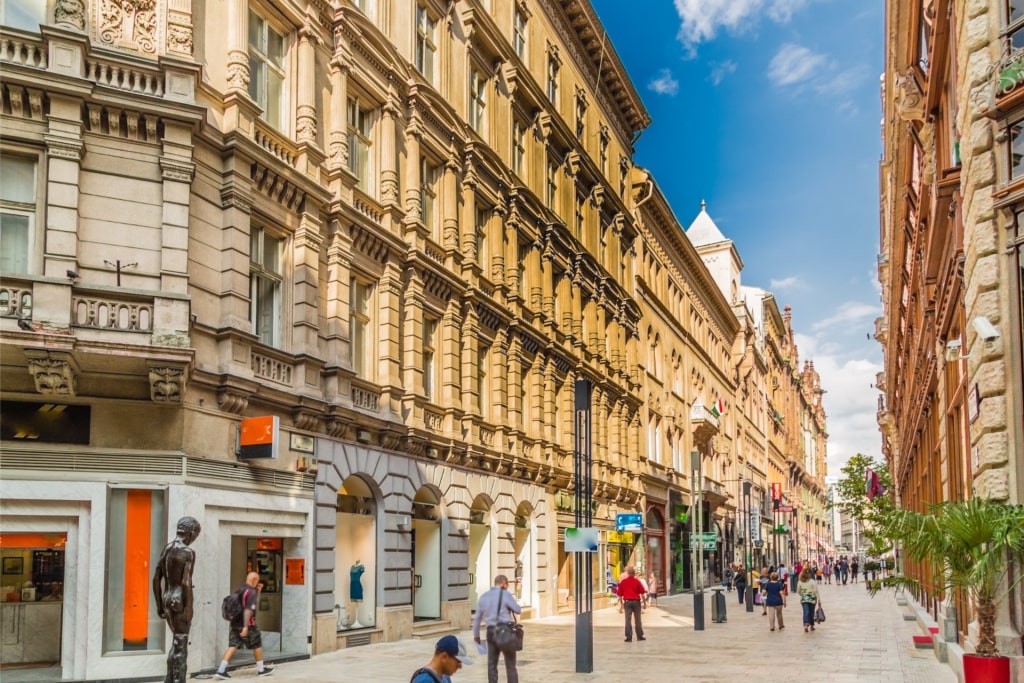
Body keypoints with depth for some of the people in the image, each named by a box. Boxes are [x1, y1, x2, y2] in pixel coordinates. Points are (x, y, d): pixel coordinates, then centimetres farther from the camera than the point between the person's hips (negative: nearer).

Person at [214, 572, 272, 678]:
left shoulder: (240, 589, 13)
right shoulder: (251, 592, -14)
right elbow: (248, 610, -25)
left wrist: (258, 591, 22)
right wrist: (246, 627, -28)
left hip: (235, 623, 7)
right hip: (247, 624, -7)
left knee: (232, 646, 3)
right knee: (257, 645, 10)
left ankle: (221, 670, -9)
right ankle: (261, 669, 21)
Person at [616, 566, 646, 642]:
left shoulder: (623, 582, 1)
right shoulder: (637, 581, -4)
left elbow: (620, 594, 5)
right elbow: (642, 593, -4)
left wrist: (621, 604, 15)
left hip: (627, 602, 0)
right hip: (636, 601, 0)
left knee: (628, 620, 2)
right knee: (638, 620, 10)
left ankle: (629, 637, -1)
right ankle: (640, 636, 17)